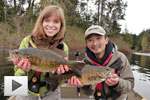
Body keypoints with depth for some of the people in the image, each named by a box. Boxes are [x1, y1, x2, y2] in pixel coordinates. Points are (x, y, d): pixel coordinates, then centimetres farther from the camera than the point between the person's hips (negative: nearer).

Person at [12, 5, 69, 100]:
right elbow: (17, 75, -10)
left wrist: (58, 73, -27)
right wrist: (24, 70, -30)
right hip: (27, 92, 0)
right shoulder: (27, 42, -16)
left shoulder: (63, 47, -13)